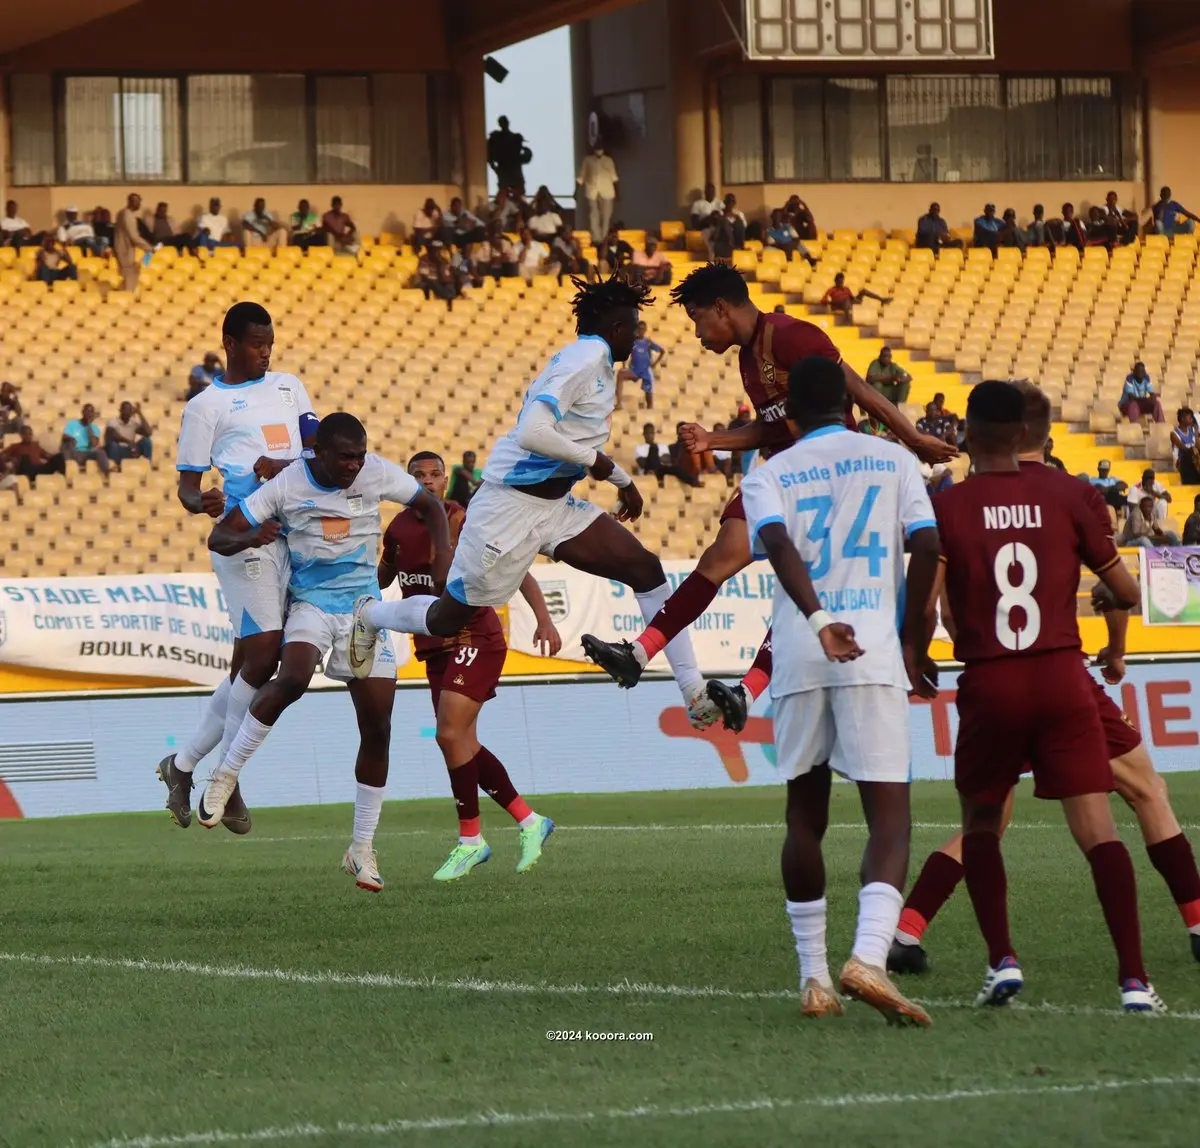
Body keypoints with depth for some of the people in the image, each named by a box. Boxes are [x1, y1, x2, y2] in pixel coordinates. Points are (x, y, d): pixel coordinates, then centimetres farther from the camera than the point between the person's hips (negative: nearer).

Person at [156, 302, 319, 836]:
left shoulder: (288, 387, 19)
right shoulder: (206, 405, 2)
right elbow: (187, 483, 1)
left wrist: (280, 466, -8)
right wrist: (200, 502, -23)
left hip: (292, 531, 6)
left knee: (249, 663, 7)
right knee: (264, 651, -16)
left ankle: (181, 764, 19)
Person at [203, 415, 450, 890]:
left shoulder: (378, 473, -5)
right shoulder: (287, 485, -10)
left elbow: (430, 506, 12)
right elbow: (218, 537, -7)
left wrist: (444, 557, -4)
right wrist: (249, 538, -30)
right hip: (311, 600, -3)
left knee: (377, 729, -2)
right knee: (293, 677, -35)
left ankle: (362, 848, 10)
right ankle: (226, 774, -17)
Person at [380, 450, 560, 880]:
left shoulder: (465, 522, -11)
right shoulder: (399, 529, 7)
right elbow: (382, 578, 25)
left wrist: (543, 619, -19)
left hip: (476, 640, -7)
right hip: (435, 648, 7)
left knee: (450, 735, -16)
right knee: (463, 745, 7)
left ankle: (470, 840, -6)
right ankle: (529, 821, 19)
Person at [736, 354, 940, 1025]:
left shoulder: (768, 476, 13)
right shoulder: (893, 461, 12)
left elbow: (779, 545, -8)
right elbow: (927, 547, 0)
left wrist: (817, 619, -19)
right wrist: (910, 643, 7)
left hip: (800, 652, 2)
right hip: (873, 651, -2)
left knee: (806, 817, 15)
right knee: (890, 818, -4)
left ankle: (814, 979, 16)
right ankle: (869, 956, -26)